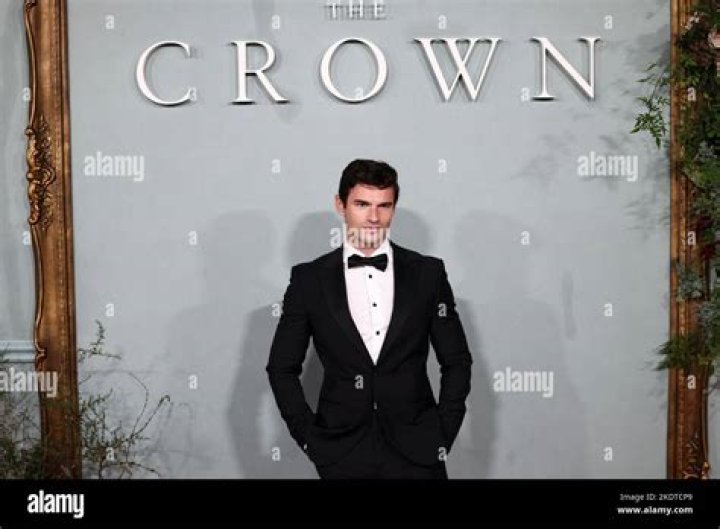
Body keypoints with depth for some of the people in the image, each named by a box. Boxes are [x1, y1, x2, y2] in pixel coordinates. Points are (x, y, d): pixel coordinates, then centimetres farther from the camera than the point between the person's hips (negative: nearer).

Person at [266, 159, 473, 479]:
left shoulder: (427, 273, 2)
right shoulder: (308, 279, 1)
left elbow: (456, 361, 7)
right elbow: (283, 367, 6)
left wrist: (443, 434, 0)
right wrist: (309, 437, 0)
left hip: (417, 453, 0)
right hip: (342, 455, 0)